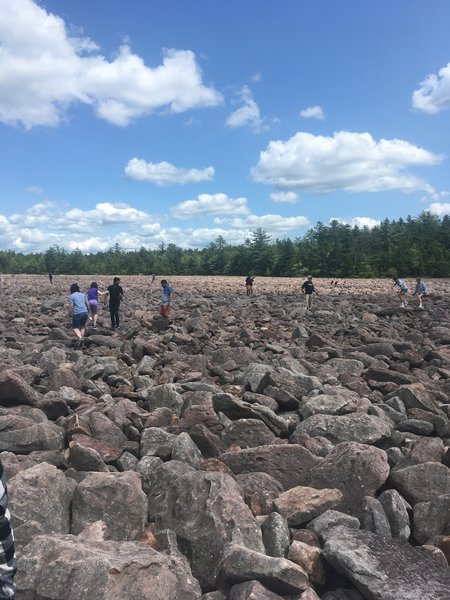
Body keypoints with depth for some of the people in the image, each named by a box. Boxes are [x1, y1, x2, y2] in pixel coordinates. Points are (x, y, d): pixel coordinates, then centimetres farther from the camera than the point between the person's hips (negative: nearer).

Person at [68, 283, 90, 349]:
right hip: (85, 312, 5)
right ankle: (82, 338, 15)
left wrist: (69, 314, 7)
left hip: (77, 314, -5)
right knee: (82, 326, 18)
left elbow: (71, 307, -6)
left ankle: (80, 338, -20)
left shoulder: (71, 296, -1)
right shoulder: (83, 295, 14)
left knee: (75, 327, 3)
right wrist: (88, 312, 26)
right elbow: (87, 304, 14)